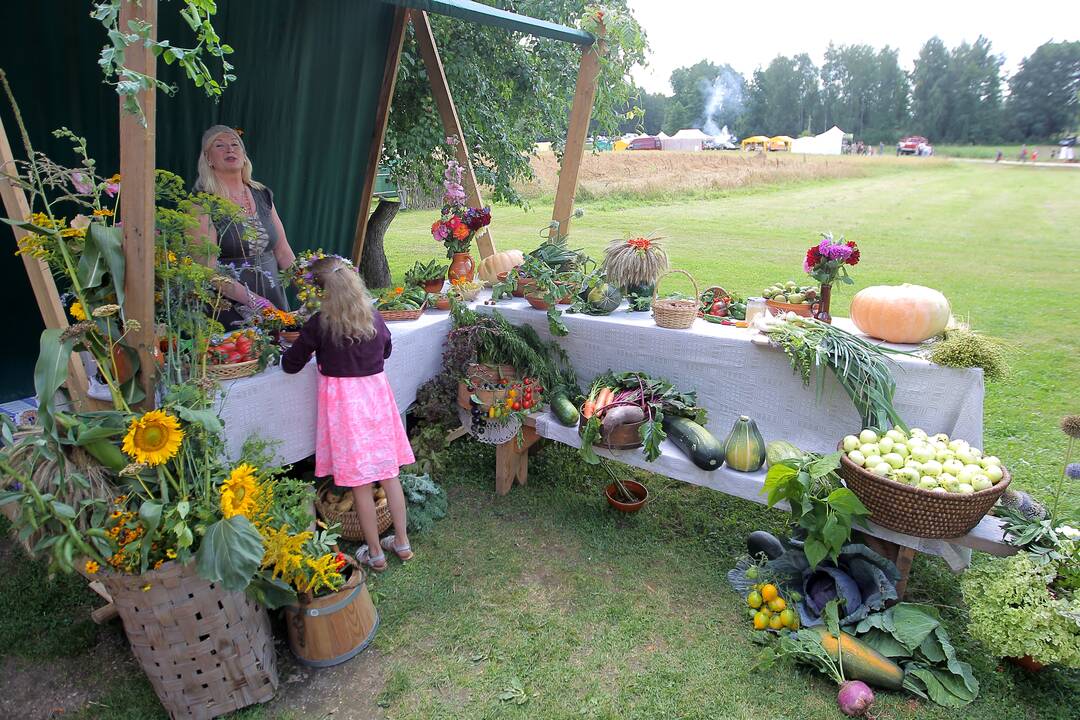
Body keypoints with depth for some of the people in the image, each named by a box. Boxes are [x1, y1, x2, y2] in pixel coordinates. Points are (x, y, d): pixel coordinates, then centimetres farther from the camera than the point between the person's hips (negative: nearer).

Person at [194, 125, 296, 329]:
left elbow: (283, 252, 12)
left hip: (275, 307, 5)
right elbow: (208, 268, -15)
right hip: (227, 313, -5)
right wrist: (254, 301, -23)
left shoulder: (263, 195, 11)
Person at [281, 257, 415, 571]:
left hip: (343, 401, -4)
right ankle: (402, 542, 26)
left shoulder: (320, 324, -13)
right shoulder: (373, 316, 0)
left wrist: (297, 350, 15)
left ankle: (375, 553, 19)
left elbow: (290, 365, -5)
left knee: (360, 481, 6)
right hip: (376, 393, 5)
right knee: (388, 472, 14)